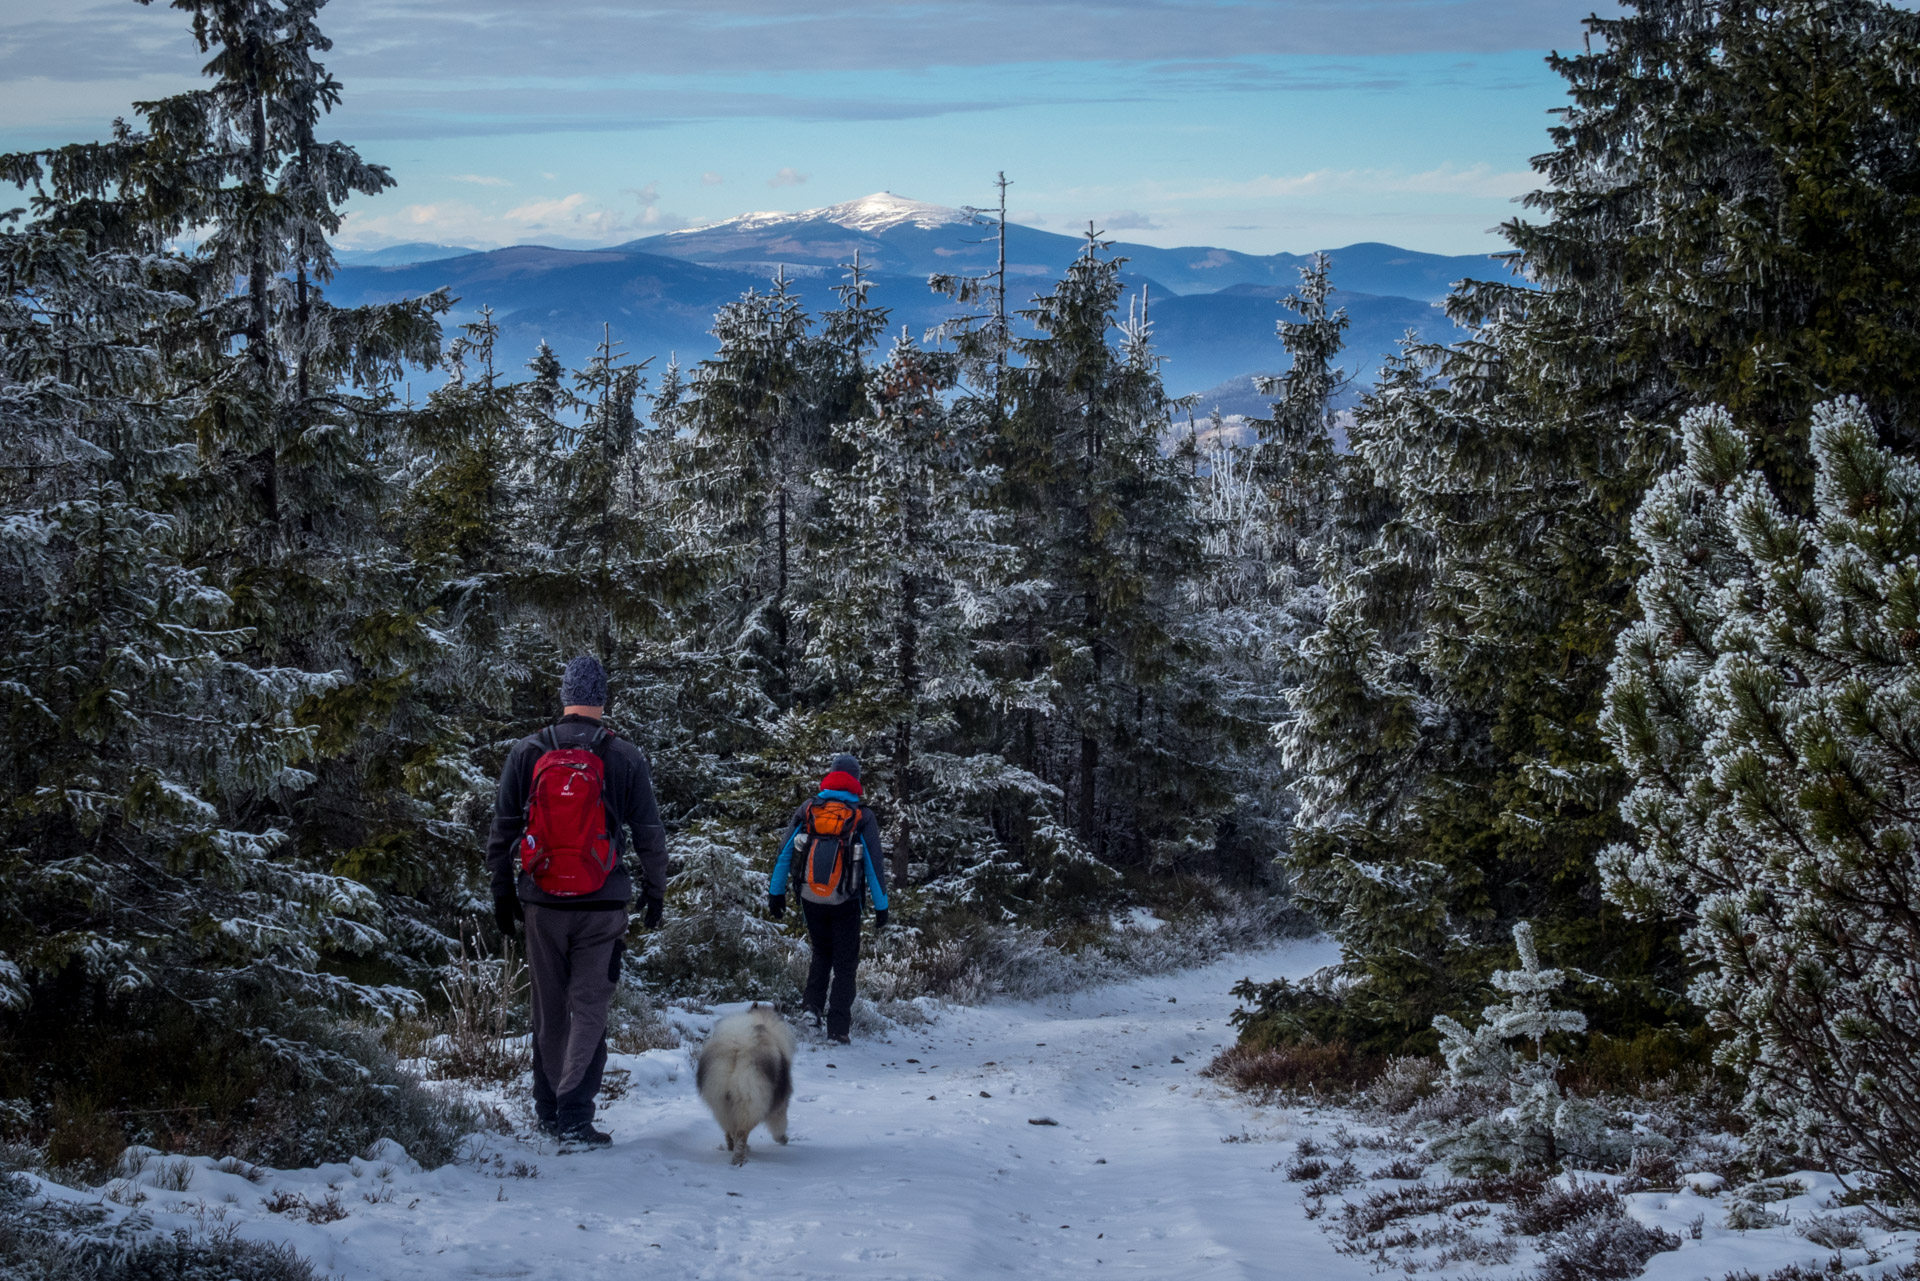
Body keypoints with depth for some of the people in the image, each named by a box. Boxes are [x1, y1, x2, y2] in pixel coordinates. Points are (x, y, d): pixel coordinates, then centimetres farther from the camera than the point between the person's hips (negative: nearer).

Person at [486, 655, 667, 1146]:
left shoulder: (526, 754, 1)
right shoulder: (625, 759, -3)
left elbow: (502, 830, 5)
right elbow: (650, 833, 2)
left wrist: (502, 891, 14)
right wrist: (654, 889, 14)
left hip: (541, 903, 2)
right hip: (602, 906, -2)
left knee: (549, 1009, 13)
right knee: (589, 1009, 1)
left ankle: (547, 1107, 21)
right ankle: (574, 1111, -9)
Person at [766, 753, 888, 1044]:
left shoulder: (806, 811, 1)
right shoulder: (862, 817, -6)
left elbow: (784, 853, 4)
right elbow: (875, 864, -5)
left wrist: (776, 893, 12)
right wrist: (881, 906, 1)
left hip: (811, 900, 2)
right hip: (845, 902, -2)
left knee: (822, 954, 24)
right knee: (845, 963, 8)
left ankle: (812, 1005, 8)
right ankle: (839, 1027, 2)